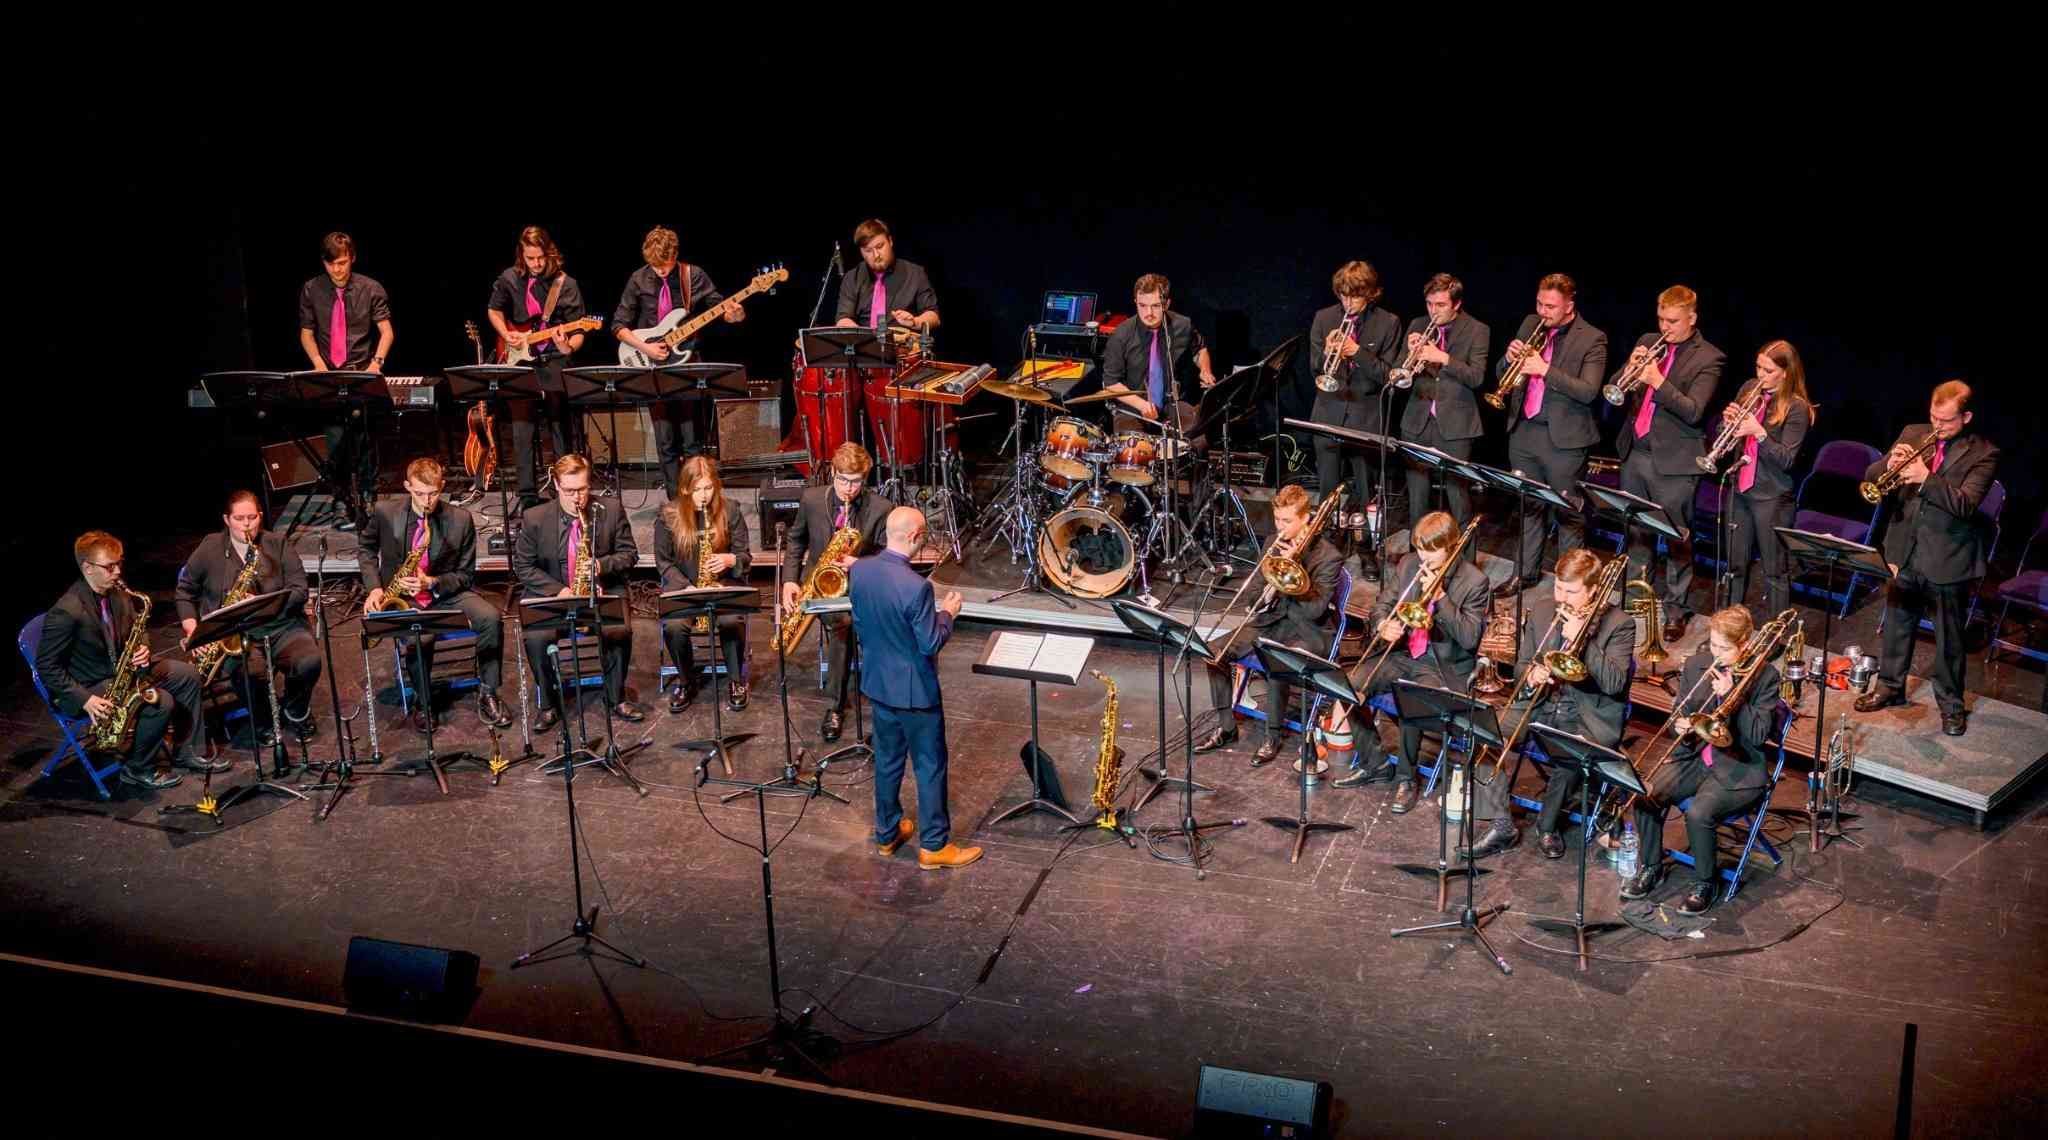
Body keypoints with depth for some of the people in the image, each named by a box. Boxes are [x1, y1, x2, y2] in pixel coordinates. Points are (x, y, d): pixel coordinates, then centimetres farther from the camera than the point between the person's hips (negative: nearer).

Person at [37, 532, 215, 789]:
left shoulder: (118, 594, -1)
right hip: (87, 687, -9)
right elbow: (47, 667, -20)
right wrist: (85, 700, -25)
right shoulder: (66, 613, -25)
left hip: (120, 669, 9)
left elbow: (130, 638, 13)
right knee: (162, 702, -24)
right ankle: (137, 769, -3)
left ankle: (188, 752, 12)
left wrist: (142, 651, -11)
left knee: (188, 674, 4)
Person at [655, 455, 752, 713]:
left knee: (731, 621, -32)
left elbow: (744, 555, 3)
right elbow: (663, 561, 1)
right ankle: (686, 681, -2)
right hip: (681, 587, 0)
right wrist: (685, 587, -14)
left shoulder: (731, 510, -1)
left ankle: (736, 680, -6)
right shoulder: (669, 515, -2)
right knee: (673, 626, -30)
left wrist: (730, 560, -20)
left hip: (724, 584, 0)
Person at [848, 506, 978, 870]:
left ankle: (886, 833, 34)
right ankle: (934, 846, 16)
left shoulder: (858, 571, -7)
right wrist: (947, 613, -5)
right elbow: (931, 643, -21)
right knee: (930, 765, 7)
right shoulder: (916, 586, -29)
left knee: (887, 759, 21)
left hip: (877, 682, 7)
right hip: (914, 689, -7)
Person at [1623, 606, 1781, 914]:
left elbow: (1759, 735, -15)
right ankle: (1651, 867, 4)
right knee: (1646, 795, -19)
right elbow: (1679, 713, 12)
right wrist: (1681, 726, -12)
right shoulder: (1697, 663, 3)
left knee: (1698, 813, -29)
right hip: (1695, 755, 5)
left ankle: (1704, 883, -4)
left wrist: (1731, 692, -22)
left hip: (1739, 769, -5)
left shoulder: (1764, 675, -9)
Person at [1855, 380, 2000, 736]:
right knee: (1897, 625, 18)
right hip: (1905, 551, 4)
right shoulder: (1912, 435, 3)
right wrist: (1890, 464, -19)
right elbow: (1871, 480, 3)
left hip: (1949, 560, -4)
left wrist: (1926, 478, -33)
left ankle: (1951, 703, 22)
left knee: (1949, 637, 8)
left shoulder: (1983, 454, -9)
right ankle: (1889, 686, 34)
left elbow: (1966, 503, -21)